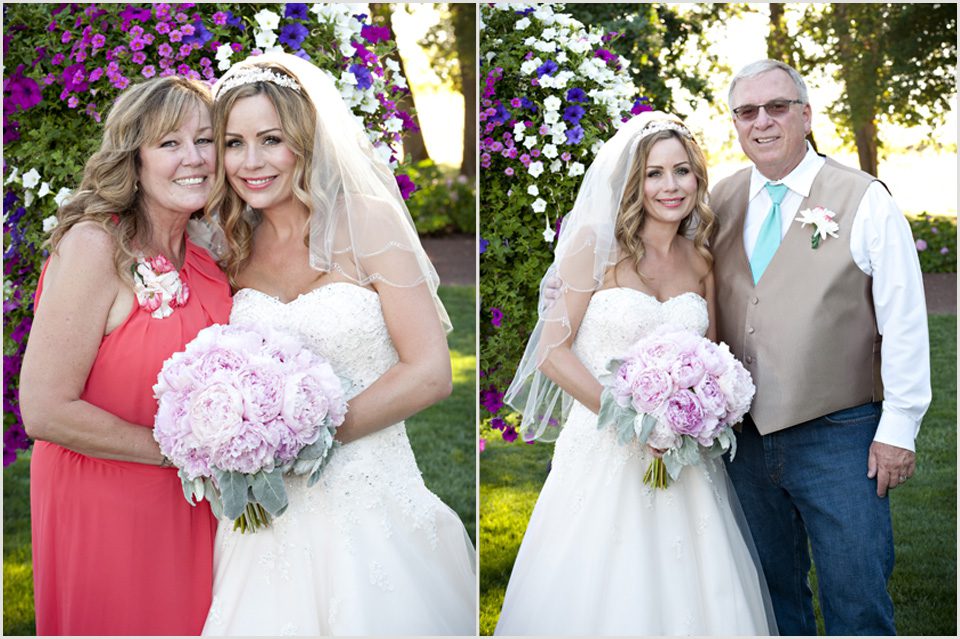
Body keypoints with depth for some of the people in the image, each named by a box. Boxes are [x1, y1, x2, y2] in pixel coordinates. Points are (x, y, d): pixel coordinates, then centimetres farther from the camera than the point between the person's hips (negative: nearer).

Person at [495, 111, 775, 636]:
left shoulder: (700, 259, 7)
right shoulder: (598, 243, -7)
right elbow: (553, 351, -11)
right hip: (606, 450, -4)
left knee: (686, 597, 10)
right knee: (597, 597, 4)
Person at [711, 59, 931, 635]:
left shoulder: (864, 200, -6)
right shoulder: (721, 203, 6)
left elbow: (904, 323, -7)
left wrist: (898, 430, -10)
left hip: (838, 440, -4)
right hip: (743, 437, 4)